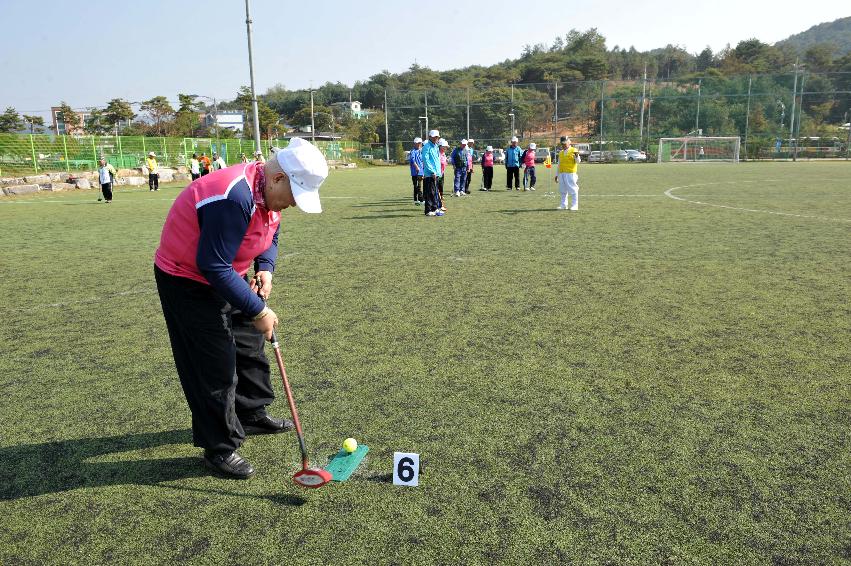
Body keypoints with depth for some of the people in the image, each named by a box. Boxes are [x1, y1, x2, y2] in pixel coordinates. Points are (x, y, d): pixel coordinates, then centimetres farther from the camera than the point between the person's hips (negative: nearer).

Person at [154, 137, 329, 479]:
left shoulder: (271, 192, -5)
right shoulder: (235, 198, -35)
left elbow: (270, 237, 12)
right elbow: (213, 266, -34)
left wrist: (266, 268, -8)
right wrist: (258, 311, -29)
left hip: (225, 275, 10)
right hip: (188, 281, -10)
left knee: (250, 345, 19)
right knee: (216, 363, -6)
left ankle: (252, 415, 39)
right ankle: (219, 449, 10)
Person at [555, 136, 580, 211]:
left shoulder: (573, 150, -2)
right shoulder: (561, 152, 17)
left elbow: (578, 161, -10)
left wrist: (577, 156, -31)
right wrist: (557, 174, 20)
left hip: (570, 173, -6)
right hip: (561, 173, 6)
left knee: (573, 190, -4)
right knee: (563, 190, 11)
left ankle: (575, 205, 0)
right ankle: (563, 205, 19)